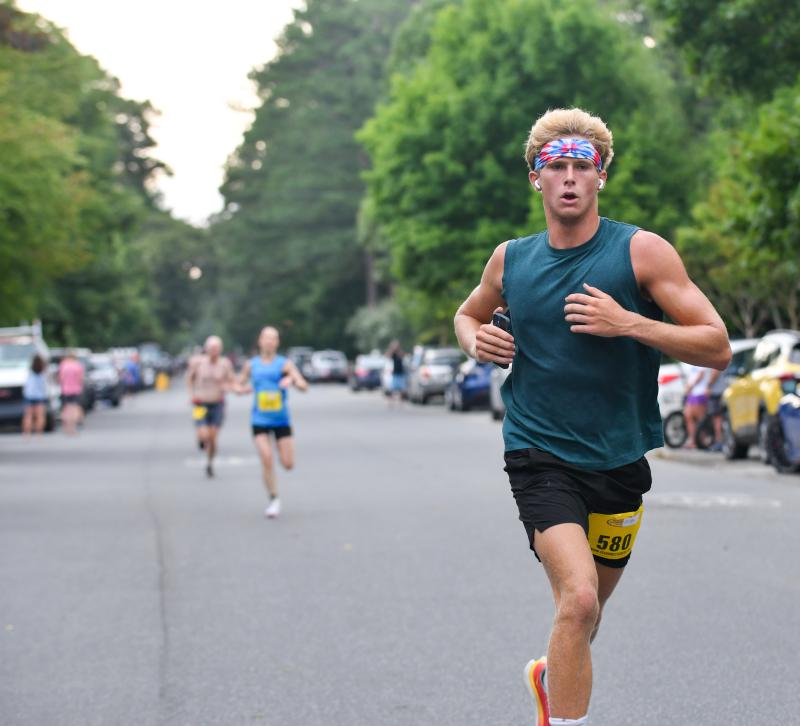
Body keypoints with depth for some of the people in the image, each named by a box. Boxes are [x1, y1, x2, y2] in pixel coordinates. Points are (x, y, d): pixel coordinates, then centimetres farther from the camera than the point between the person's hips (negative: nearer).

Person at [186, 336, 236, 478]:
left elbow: (233, 383, 2)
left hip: (217, 405, 1)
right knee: (203, 436, -15)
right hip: (200, 404, 0)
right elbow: (189, 377, 11)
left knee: (213, 438, -2)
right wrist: (191, 394, 1)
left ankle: (210, 463, 24)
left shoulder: (225, 364, -6)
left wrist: (227, 386, -20)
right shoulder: (198, 362, -6)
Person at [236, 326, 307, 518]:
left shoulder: (284, 364, -2)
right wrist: (244, 388, -6)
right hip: (259, 421, 0)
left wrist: (291, 380, -33)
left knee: (288, 464, -4)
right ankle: (274, 499, -1)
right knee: (266, 459, -15)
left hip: (281, 420, 0)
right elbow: (240, 385, 18)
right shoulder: (251, 365, 4)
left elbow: (304, 386, -11)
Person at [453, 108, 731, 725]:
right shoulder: (510, 259, 2)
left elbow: (717, 347, -10)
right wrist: (476, 340, 0)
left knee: (589, 606, 19)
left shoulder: (641, 251, -7)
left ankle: (552, 675, 51)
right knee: (578, 598, -24)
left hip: (618, 460, 1)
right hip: (540, 457, -1)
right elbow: (469, 313, 24)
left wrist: (628, 323, -23)